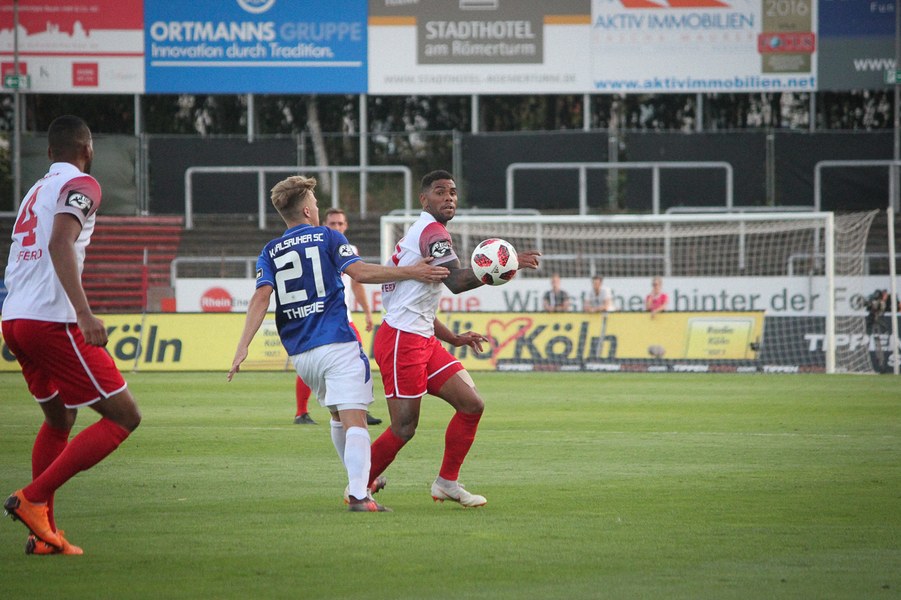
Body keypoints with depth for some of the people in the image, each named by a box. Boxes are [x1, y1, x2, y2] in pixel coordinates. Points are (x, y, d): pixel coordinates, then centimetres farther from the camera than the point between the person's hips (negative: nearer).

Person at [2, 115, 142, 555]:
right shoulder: (80, 185, -4)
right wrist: (84, 311, -30)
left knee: (58, 420, 25)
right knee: (124, 416, -3)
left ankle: (43, 533, 20)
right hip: (51, 321, -9)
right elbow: (61, 245, -20)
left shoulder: (36, 191, 23)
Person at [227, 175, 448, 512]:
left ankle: (359, 482, 31)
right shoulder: (327, 237, 3)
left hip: (300, 354, 5)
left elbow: (261, 297, -3)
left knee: (339, 418, 24)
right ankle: (358, 494, -27)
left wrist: (243, 346, -10)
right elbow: (359, 272, -11)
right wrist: (412, 273, -9)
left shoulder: (270, 253, 12)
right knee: (354, 421, -12)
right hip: (337, 344, -5)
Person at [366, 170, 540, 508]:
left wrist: (453, 338, 22)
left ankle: (446, 483, 12)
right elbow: (456, 281, -27)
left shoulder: (423, 233, 21)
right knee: (404, 429, -7)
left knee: (472, 405, 3)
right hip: (401, 342, -10)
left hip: (423, 340, 10)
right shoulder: (431, 231, -11)